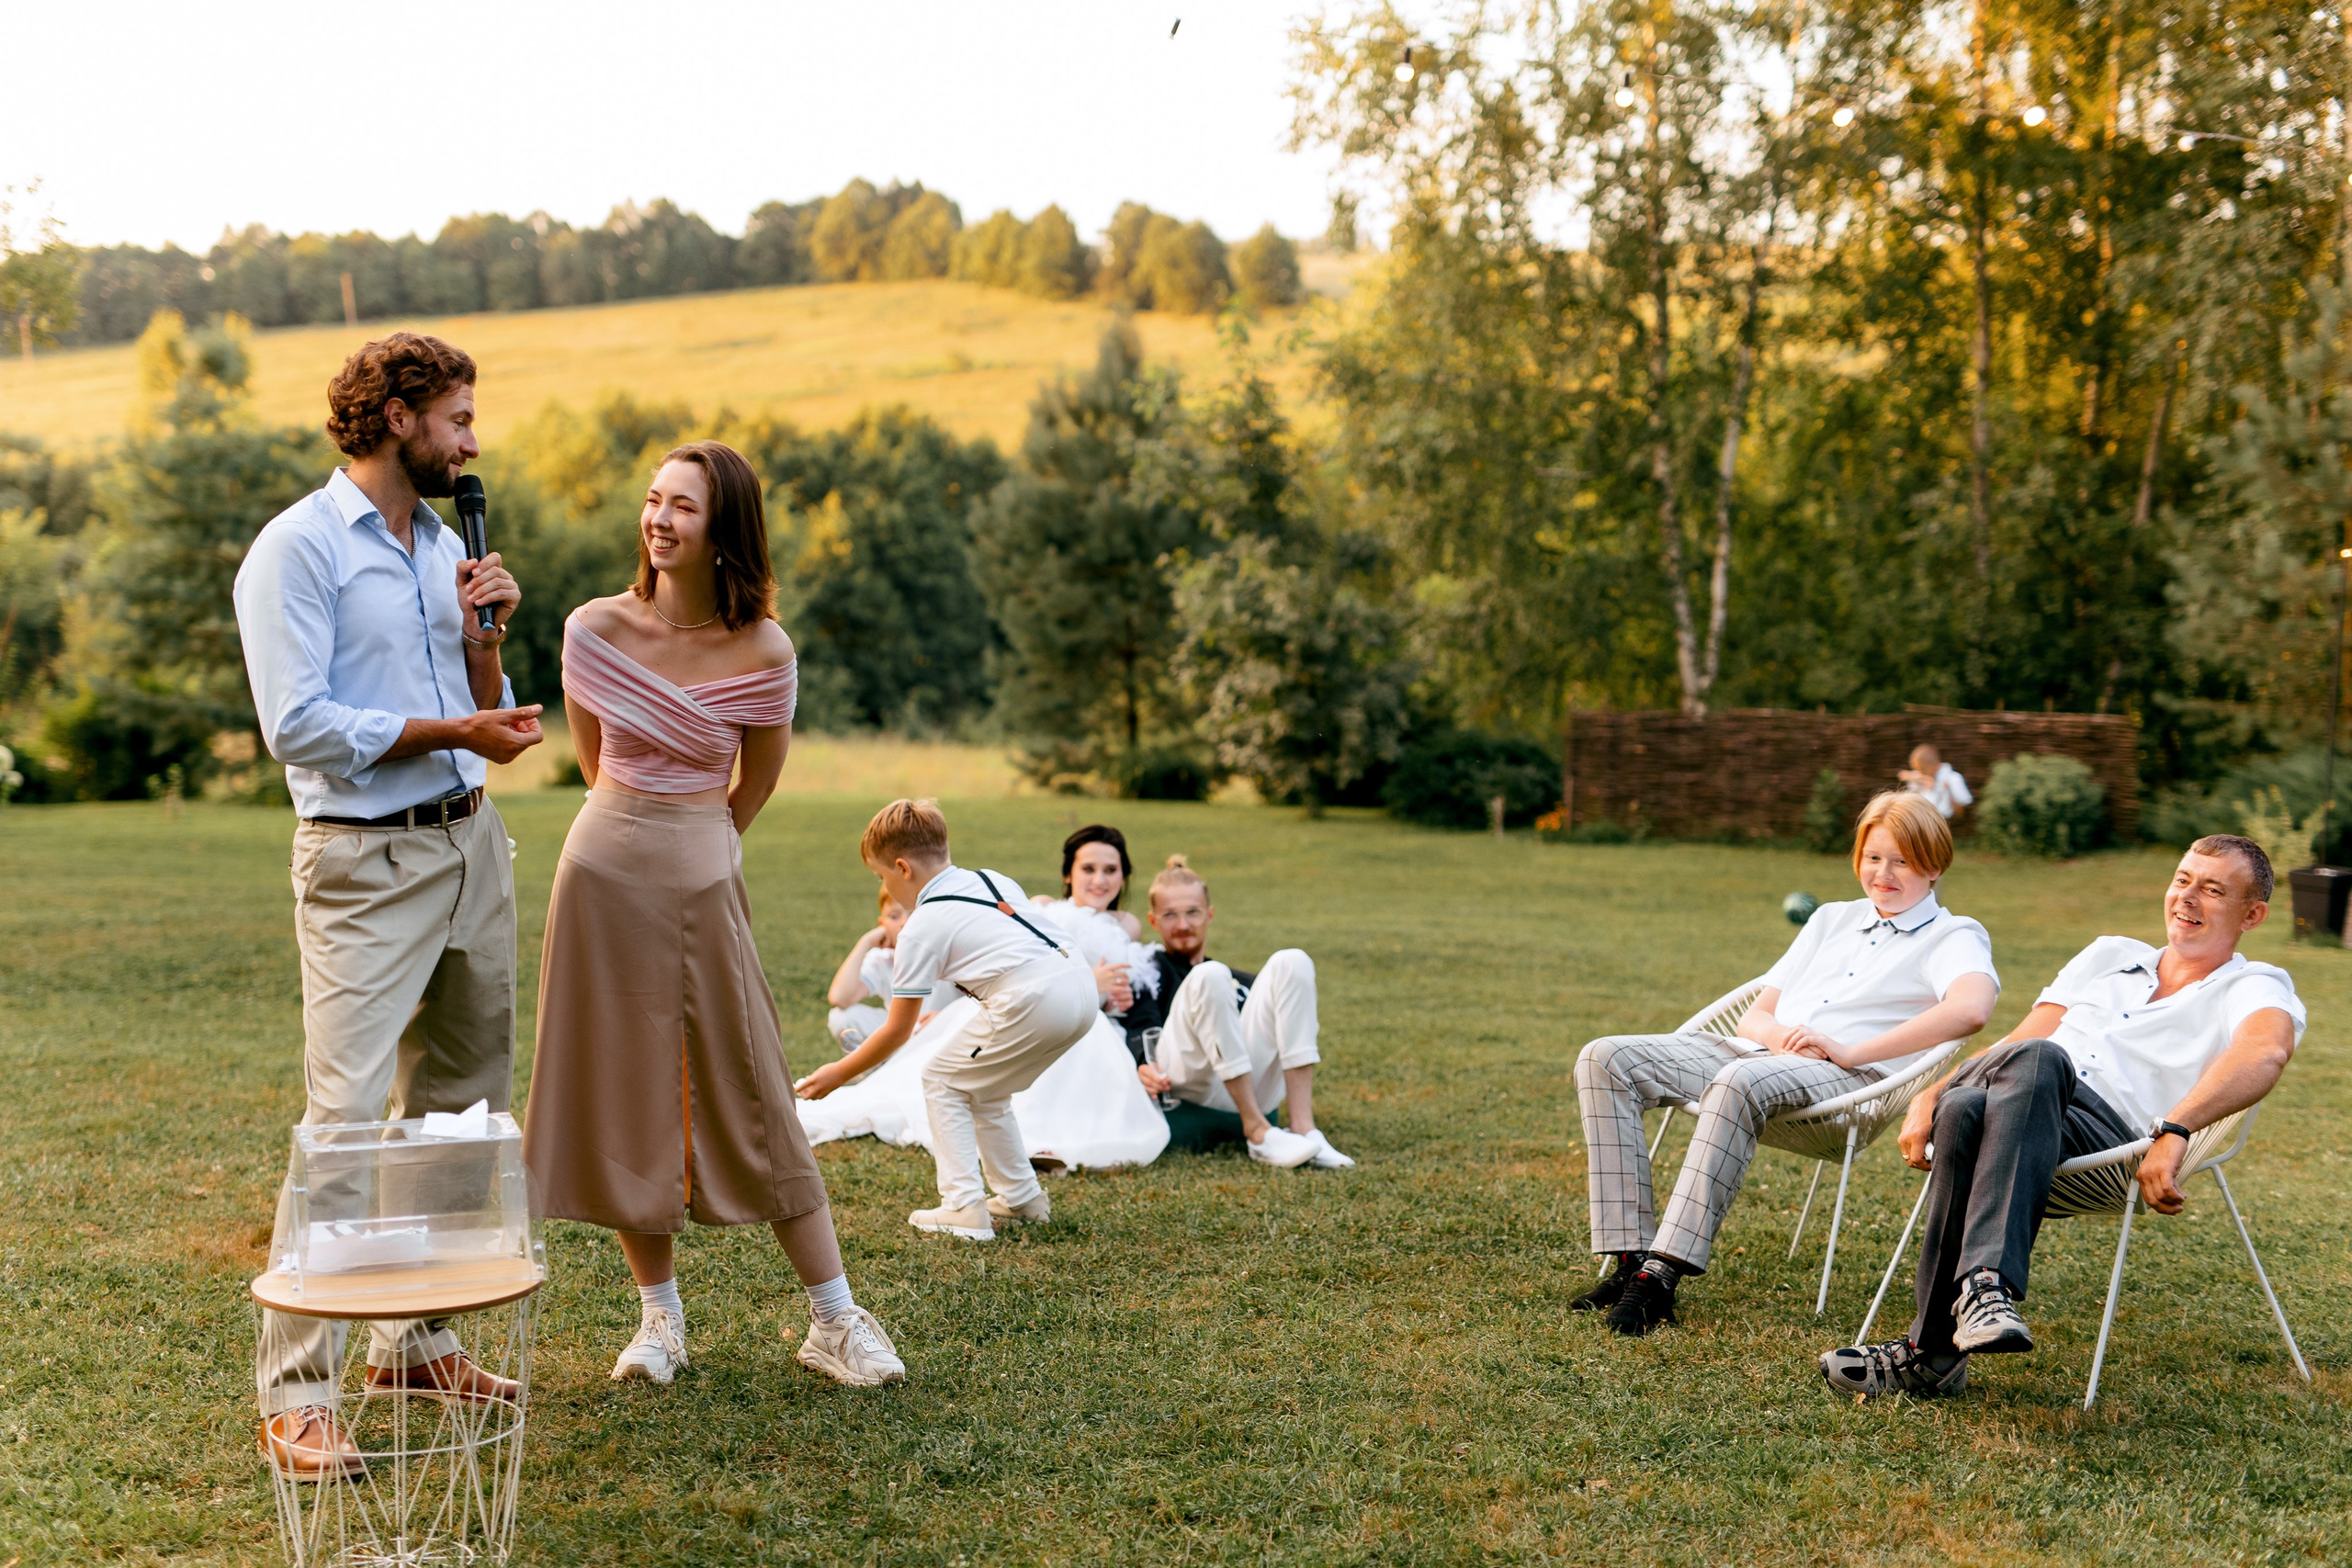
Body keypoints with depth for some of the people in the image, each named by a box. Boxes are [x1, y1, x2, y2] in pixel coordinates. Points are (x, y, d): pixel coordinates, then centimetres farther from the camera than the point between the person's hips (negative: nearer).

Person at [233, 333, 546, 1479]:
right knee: (348, 1117, -12)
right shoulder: (298, 549, -8)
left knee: (459, 1106, 12)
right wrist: (447, 731, -12)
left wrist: (483, 639, 0)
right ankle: (295, 1393, -5)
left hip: (472, 840, 8)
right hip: (365, 864, -8)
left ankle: (415, 1339, 23)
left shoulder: (445, 545, 15)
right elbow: (298, 726, -17)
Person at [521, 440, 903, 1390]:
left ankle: (836, 1321, 9)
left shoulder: (763, 654, -9)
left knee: (749, 1094, 1)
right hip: (605, 867, 2)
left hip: (703, 876, -1)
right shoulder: (596, 629, -5)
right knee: (623, 1095, 7)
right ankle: (660, 1317, 21)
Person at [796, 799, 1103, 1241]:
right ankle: (1021, 1197, 30)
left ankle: (964, 1210, 3)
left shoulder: (922, 928, 3)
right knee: (983, 1089, 25)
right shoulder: (996, 880, 23)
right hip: (1081, 989, 8)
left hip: (1032, 1002, -8)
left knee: (943, 1080, 10)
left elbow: (897, 1031, 7)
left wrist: (838, 1073, 18)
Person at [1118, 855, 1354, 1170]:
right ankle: (1258, 1133, -32)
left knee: (1290, 962, -10)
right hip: (1186, 1088, -4)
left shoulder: (1239, 979, 36)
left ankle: (1302, 1126, -25)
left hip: (1250, 1090, 4)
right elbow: (1141, 1027, 1)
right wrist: (1144, 1066, -20)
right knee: (1209, 977, -27)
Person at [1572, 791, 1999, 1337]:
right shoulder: (1832, 919, 29)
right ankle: (1631, 1259, -22)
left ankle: (1663, 1275, -43)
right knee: (1606, 1059, -14)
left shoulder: (1955, 936, 9)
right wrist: (1778, 1035, -4)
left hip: (1848, 1082, -7)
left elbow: (1971, 1008, -17)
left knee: (1740, 1081, -40)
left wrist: (1850, 1051, -19)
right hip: (1758, 1052, 7)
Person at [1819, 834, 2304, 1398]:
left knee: (2037, 1064, -39)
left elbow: (2266, 1051, -8)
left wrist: (2173, 1131, -28)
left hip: (2107, 1132, -3)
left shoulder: (2256, 986, 17)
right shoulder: (2110, 954, 34)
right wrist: (1928, 1097, 8)